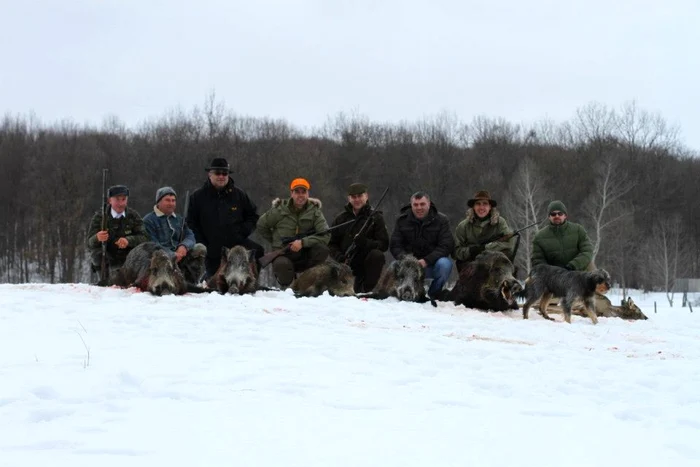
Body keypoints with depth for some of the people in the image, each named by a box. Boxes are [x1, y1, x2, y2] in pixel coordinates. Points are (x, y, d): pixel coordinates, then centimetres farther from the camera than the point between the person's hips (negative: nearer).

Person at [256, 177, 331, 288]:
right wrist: (276, 242, 8)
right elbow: (261, 225, 12)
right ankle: (286, 286, -3)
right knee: (282, 264, -38)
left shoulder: (314, 211, 1)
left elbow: (326, 235, -13)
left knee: (322, 249, -29)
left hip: (305, 256, 2)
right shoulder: (280, 210, 0)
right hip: (283, 254, -2)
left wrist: (303, 242, -23)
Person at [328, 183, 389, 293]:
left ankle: (368, 290, -22)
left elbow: (384, 244, -7)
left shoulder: (376, 217, 2)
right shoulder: (341, 219, 9)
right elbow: (332, 244, 7)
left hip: (367, 263, -3)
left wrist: (365, 243, -26)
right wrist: (341, 258, -14)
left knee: (377, 255, -33)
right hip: (346, 262, 3)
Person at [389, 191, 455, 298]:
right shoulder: (402, 220, 4)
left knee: (444, 264, -34)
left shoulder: (441, 220, -3)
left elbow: (446, 246, -11)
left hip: (432, 263, -1)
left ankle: (433, 295, -11)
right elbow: (395, 245, 1)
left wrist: (426, 261, -25)